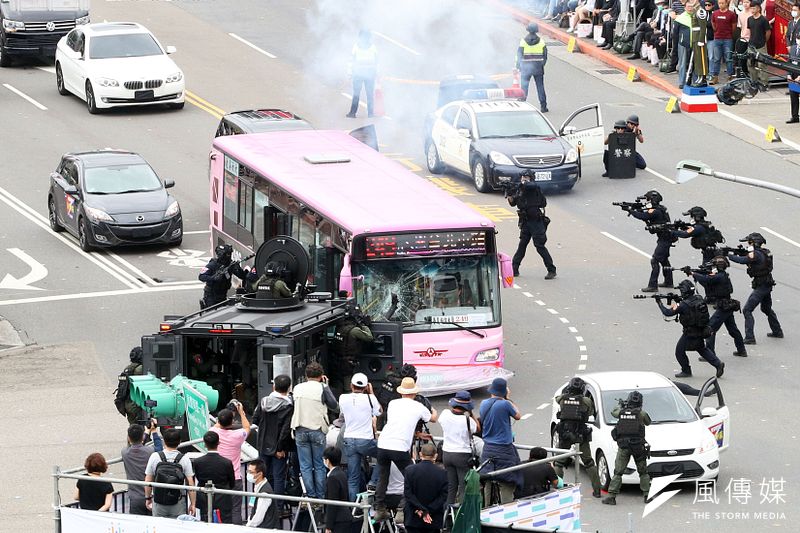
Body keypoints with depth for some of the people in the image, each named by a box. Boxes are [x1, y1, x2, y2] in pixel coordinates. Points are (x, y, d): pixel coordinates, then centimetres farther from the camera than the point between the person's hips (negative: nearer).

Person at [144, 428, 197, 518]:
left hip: (158, 503, 1)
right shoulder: (184, 459, -8)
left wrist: (148, 498, 13)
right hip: (178, 505, -1)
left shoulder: (155, 457, -6)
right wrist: (192, 504, 1)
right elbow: (190, 484, -8)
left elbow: (148, 481, -1)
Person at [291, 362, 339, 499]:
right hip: (317, 430, -2)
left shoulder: (298, 388, 5)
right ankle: (320, 496, 4)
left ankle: (311, 495, 1)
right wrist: (326, 385, 7)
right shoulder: (322, 388, -4)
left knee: (305, 466, 5)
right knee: (319, 466, 6)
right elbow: (335, 407, 0)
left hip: (300, 430, 2)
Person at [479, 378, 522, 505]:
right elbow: (518, 416, -1)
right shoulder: (505, 404, -16)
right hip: (504, 450, -6)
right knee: (506, 484, -2)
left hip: (488, 448, 6)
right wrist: (508, 400, 3)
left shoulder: (484, 404, 2)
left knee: (487, 481, 13)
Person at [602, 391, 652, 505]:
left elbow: (613, 412, 23)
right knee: (643, 471, 13)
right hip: (638, 446, -1)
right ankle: (647, 495, 12)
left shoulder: (621, 412, 1)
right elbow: (648, 422, 13)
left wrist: (620, 405, 41)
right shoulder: (641, 413, -6)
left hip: (623, 447, 1)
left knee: (618, 472, 3)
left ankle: (611, 496, -3)